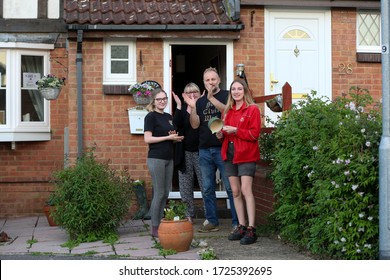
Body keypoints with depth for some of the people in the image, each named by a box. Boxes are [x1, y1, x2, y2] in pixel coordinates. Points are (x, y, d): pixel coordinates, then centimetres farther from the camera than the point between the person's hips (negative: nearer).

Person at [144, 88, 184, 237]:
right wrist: (168, 137, -15)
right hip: (156, 159, -7)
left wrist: (176, 138, 1)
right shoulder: (151, 117, -7)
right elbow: (147, 139, -15)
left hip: (169, 158, 7)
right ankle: (155, 228, 2)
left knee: (166, 193, 9)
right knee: (159, 193, -6)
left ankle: (161, 224, 17)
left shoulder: (169, 117, 14)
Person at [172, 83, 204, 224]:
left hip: (200, 152, -3)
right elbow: (176, 124, -9)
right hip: (185, 152, 3)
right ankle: (189, 215, 17)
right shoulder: (182, 109, 9)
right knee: (186, 186, 7)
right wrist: (179, 105, -15)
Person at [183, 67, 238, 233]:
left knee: (230, 187, -4)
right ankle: (212, 221, 19)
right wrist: (192, 108, -9)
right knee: (207, 188, 10)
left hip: (223, 149, -5)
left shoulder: (226, 95, 2)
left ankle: (237, 222, 1)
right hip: (205, 150, 5)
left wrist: (211, 98, -27)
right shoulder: (200, 101, 15)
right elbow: (195, 125, 7)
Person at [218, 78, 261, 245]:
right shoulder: (227, 111, 15)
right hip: (229, 154, 6)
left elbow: (254, 134, -11)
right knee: (235, 192, 6)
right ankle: (241, 227, 12)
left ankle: (251, 229, -11)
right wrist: (221, 134, 4)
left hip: (246, 155, -6)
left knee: (246, 190, -13)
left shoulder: (252, 109, -3)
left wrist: (235, 130, -19)